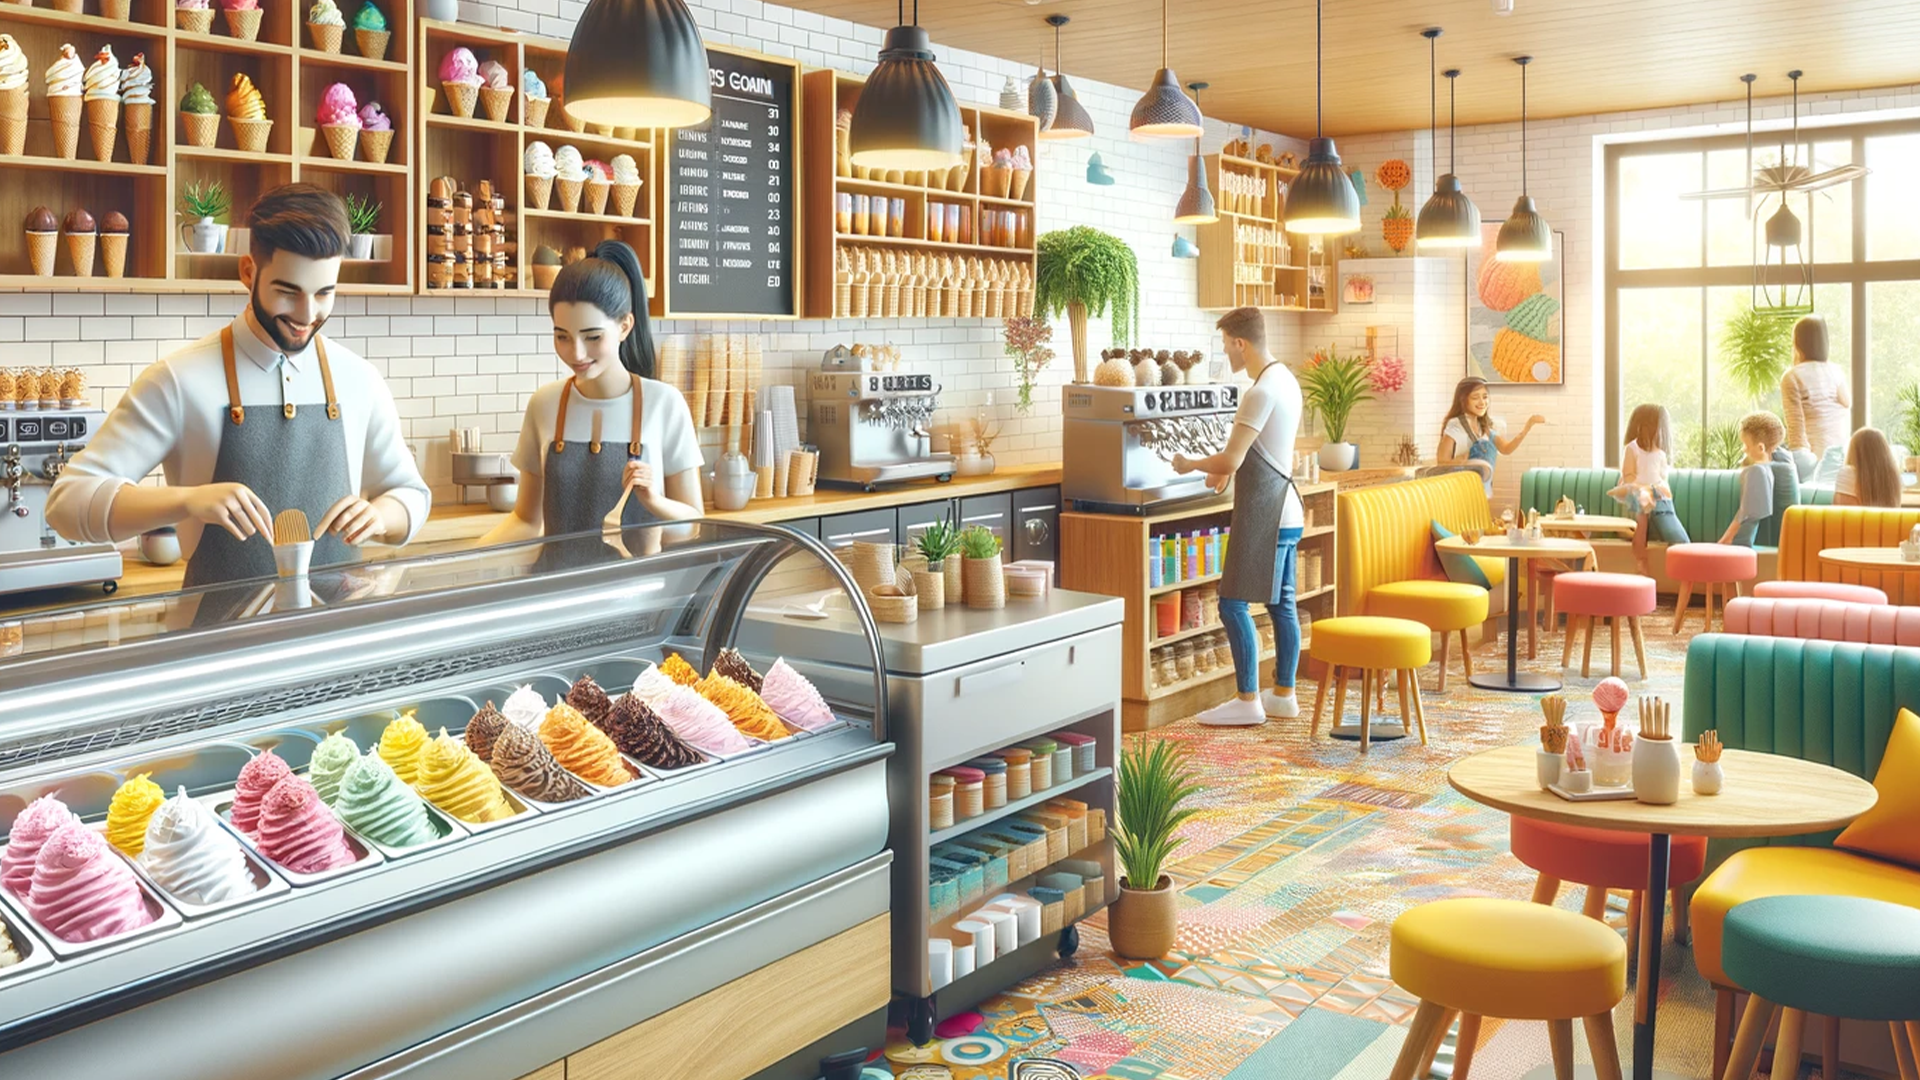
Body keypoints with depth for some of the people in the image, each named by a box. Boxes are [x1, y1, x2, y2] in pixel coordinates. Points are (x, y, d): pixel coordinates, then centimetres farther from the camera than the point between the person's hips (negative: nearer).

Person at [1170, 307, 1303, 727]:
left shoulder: (1260, 392, -19)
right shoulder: (1285, 379, 12)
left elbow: (1230, 461, -20)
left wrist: (1190, 465, -3)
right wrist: (1226, 468, 17)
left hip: (1263, 515, -10)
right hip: (1285, 511, 10)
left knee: (1233, 604, -5)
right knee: (1281, 604, 13)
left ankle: (1247, 701, -2)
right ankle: (1283, 695, 20)